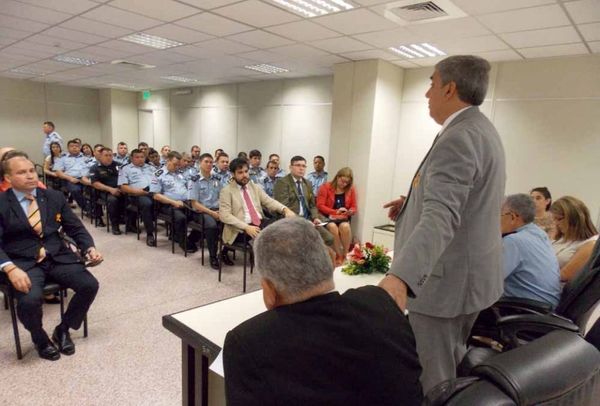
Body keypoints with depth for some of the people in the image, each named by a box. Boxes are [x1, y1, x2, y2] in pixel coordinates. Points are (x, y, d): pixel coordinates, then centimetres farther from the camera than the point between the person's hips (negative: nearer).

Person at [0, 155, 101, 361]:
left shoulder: (55, 197, 8)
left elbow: (75, 228, 9)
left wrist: (90, 248, -9)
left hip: (58, 256, 3)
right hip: (23, 262, -3)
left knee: (90, 285, -16)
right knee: (29, 300, -29)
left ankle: (63, 330, 11)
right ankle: (40, 339, 6)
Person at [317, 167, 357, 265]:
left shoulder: (351, 189, 7)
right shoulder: (326, 187, -3)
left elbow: (354, 207, 11)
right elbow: (320, 206, -9)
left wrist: (350, 212, -14)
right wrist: (336, 211, -19)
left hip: (343, 218, 2)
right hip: (327, 217, -2)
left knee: (345, 227, -32)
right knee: (333, 227, -35)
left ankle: (345, 255, -15)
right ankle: (339, 256, -19)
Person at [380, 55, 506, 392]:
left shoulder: (457, 139, -22)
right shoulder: (482, 130, 11)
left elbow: (441, 216, -37)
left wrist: (400, 277, -48)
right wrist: (414, 202, 12)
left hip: (447, 278, -11)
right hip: (470, 273, 11)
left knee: (433, 381, 4)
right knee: (453, 369, 26)